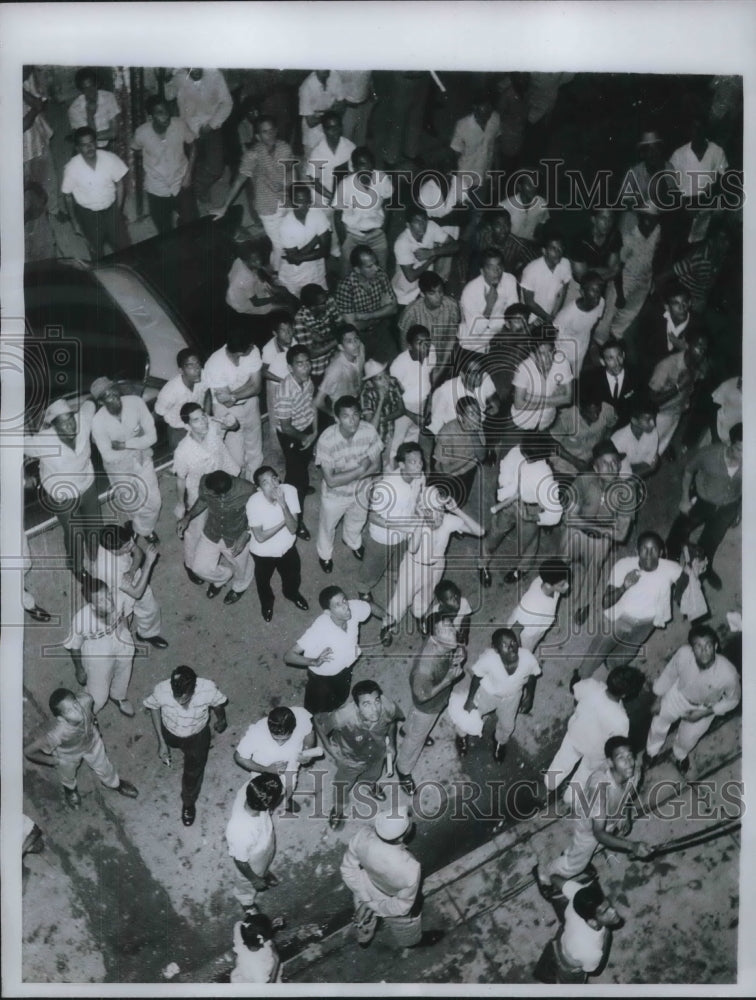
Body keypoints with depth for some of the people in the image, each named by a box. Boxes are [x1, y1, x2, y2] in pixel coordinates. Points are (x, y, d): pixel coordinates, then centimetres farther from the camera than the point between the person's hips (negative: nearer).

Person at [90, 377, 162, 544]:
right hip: (118, 465, -2)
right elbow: (109, 456, -21)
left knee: (154, 501, 9)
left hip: (142, 457, 2)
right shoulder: (98, 421, -29)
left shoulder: (135, 402, -25)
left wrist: (124, 445, -28)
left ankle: (145, 528, 42)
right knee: (134, 504, 14)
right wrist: (136, 447, -16)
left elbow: (152, 436, -20)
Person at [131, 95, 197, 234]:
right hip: (157, 191, -1)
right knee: (165, 233, 12)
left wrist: (188, 173, -8)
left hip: (181, 186, 1)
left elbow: (192, 146, -1)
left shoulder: (180, 125, -18)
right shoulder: (141, 133, -20)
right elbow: (135, 150, 3)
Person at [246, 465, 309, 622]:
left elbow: (293, 529, -27)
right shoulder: (253, 503, -34)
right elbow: (260, 537, -26)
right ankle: (266, 602, 61)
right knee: (263, 582, 27)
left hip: (287, 547, 2)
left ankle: (292, 594, 65)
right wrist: (284, 522, -26)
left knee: (293, 578, 28)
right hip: (263, 553, -2)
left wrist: (283, 505, -41)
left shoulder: (289, 491, -27)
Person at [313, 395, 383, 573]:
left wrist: (348, 476, -30)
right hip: (335, 494, -3)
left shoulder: (369, 431, -28)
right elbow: (331, 481, -31)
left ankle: (353, 542, 67)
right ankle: (325, 554, 58)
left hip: (361, 490, 3)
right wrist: (360, 470, -32)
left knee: (357, 521, 33)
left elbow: (376, 466, -16)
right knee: (328, 526, 26)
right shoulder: (326, 440, -36)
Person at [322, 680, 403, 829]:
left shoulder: (389, 707, -37)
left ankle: (369, 784, 72)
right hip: (351, 759, -2)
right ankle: (337, 809, 62)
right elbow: (321, 723, -22)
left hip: (377, 754, 2)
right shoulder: (344, 717, -46)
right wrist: (330, 747, -16)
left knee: (373, 775, 36)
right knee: (343, 785, 29)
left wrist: (391, 743, -2)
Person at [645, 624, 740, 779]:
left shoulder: (728, 674, -40)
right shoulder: (683, 654, -37)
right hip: (679, 694, 1)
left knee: (687, 739, 15)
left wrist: (704, 713, -19)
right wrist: (658, 698, -1)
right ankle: (652, 752, 53)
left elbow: (733, 700, -16)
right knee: (658, 722, 17)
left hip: (705, 707, -1)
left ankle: (679, 755, 55)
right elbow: (669, 674, -13)